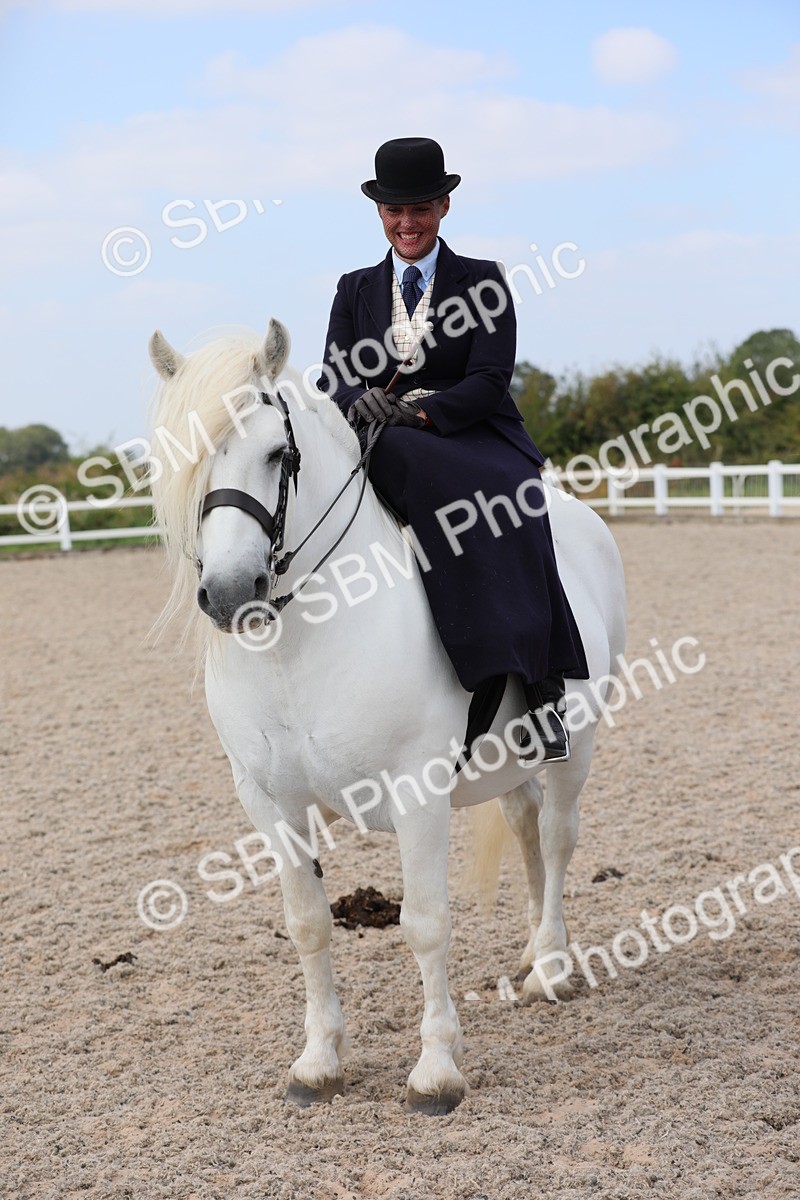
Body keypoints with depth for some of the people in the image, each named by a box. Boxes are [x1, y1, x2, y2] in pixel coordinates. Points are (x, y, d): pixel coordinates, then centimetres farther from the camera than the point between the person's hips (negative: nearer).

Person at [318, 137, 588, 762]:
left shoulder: (483, 282, 8)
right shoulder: (356, 290, 17)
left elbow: (490, 380, -5)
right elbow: (333, 381, 6)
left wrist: (420, 412, -23)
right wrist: (361, 401, -19)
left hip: (480, 444, -2)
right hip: (391, 456, 2)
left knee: (501, 501, -36)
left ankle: (544, 687, -37)